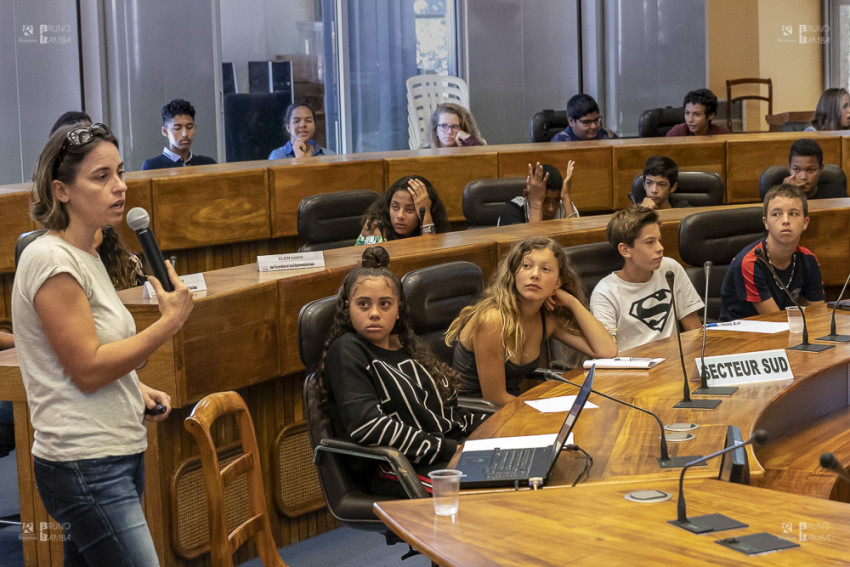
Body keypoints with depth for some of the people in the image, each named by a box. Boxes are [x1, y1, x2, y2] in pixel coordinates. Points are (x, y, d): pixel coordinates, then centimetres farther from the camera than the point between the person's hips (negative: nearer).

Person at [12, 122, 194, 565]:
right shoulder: (50, 259, -15)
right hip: (87, 469, -9)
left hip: (116, 457, 9)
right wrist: (170, 321, -16)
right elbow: (88, 369, -17)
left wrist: (135, 390, 8)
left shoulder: (84, 256, 15)